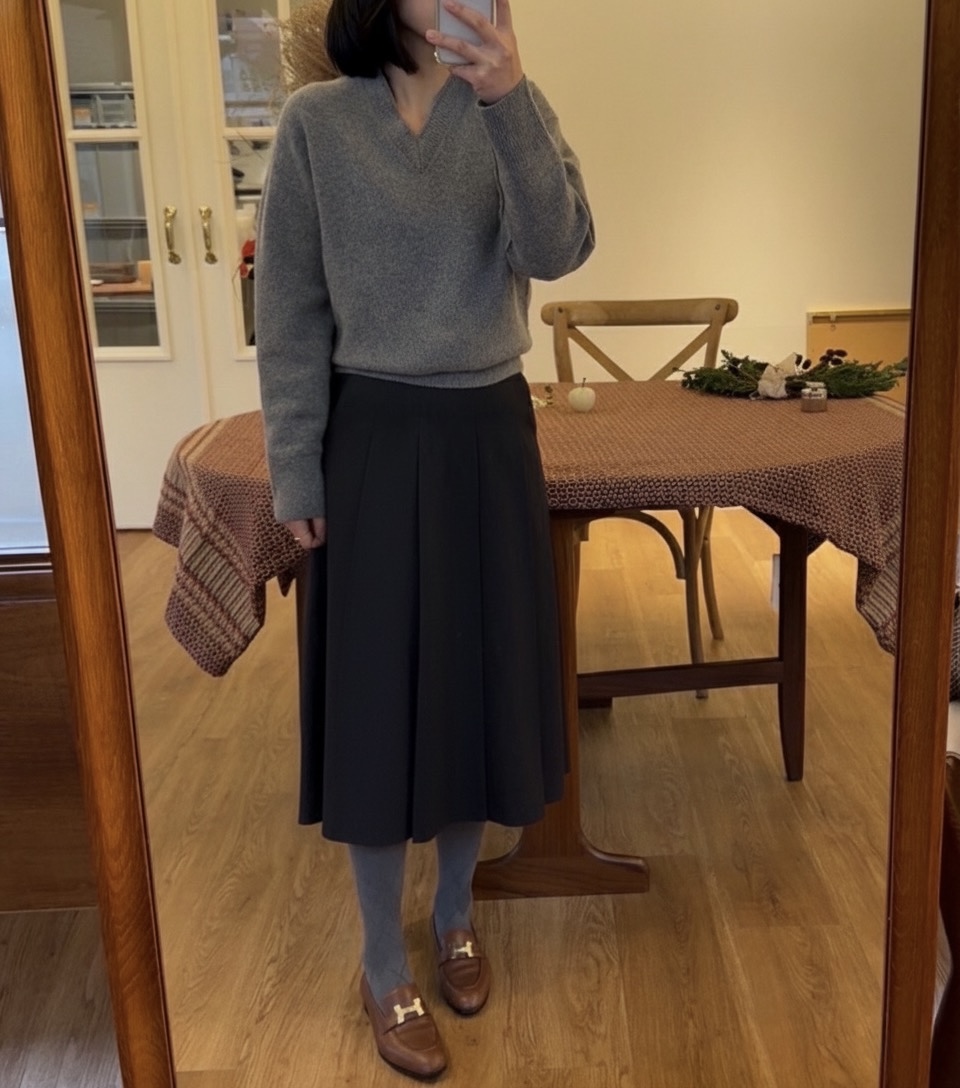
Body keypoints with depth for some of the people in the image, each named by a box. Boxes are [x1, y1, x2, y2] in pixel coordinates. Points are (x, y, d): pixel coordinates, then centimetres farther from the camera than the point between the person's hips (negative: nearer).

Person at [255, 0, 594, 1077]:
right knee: (376, 699, 4)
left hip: (488, 434, 3)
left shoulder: (514, 112, 3)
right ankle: (384, 969, 23)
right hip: (373, 439, -2)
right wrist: (294, 473, -6)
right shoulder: (316, 122, -4)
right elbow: (290, 314, -3)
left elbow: (558, 249, -15)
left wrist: (510, 99, -27)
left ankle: (455, 914, 36)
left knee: (480, 684, 12)